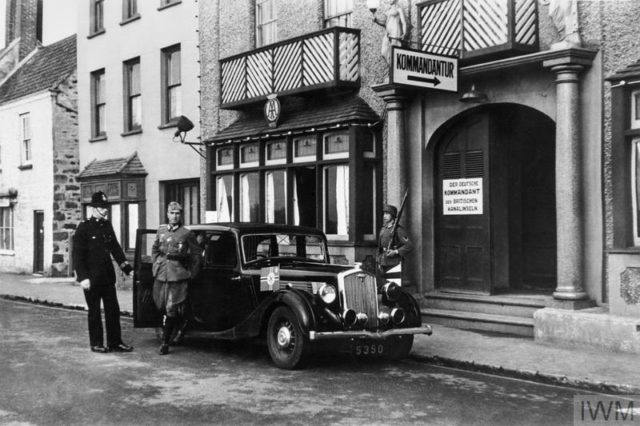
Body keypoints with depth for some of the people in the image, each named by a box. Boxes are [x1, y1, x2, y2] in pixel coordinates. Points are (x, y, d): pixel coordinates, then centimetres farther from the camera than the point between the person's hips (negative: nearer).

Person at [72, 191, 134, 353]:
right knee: (94, 311, 5)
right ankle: (96, 343, 16)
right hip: (92, 278, -6)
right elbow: (77, 254, -11)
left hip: (108, 276, 6)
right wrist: (83, 277, -17)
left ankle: (115, 342, 14)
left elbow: (115, 248, 16)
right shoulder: (84, 227, -8)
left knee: (113, 310, 6)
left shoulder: (107, 226, 10)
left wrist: (127, 268, 9)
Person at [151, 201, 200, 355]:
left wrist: (191, 272, 3)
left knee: (171, 309, -6)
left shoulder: (186, 234, -3)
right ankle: (181, 324, 39)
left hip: (178, 275, -5)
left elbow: (196, 253, 5)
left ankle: (165, 342, 5)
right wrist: (156, 264, 13)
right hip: (161, 273, 5)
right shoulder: (161, 230, 9)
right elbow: (154, 249, 24)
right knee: (160, 305, 12)